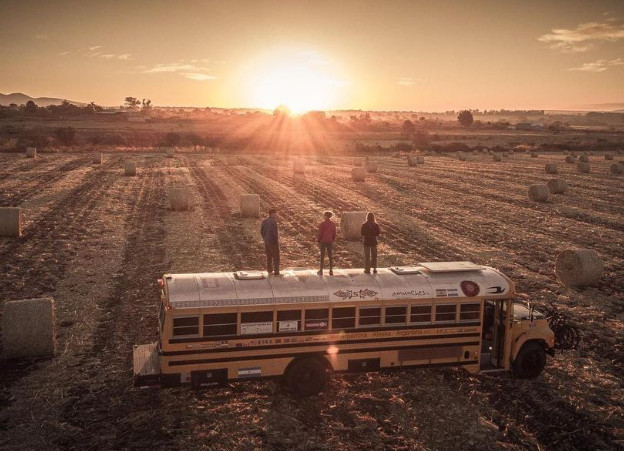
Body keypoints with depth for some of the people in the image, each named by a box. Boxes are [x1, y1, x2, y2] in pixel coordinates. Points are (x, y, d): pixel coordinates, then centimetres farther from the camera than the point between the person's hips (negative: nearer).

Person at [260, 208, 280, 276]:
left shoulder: (264, 221, 2)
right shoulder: (273, 222, -21)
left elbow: (261, 231, 7)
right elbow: (275, 233, -24)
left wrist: (265, 239, 16)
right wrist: (277, 240, -10)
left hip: (266, 241, 7)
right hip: (273, 242, -7)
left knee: (269, 256, 20)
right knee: (276, 257, 5)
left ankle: (269, 270, 30)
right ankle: (276, 272, 9)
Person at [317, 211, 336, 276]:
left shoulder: (322, 224, -14)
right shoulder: (333, 224, -1)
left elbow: (320, 233, -12)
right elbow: (334, 234, 3)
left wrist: (318, 241, 2)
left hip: (323, 241, -3)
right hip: (330, 241, 3)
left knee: (322, 256, 5)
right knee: (330, 256, 10)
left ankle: (321, 271, 9)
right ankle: (331, 271, 10)